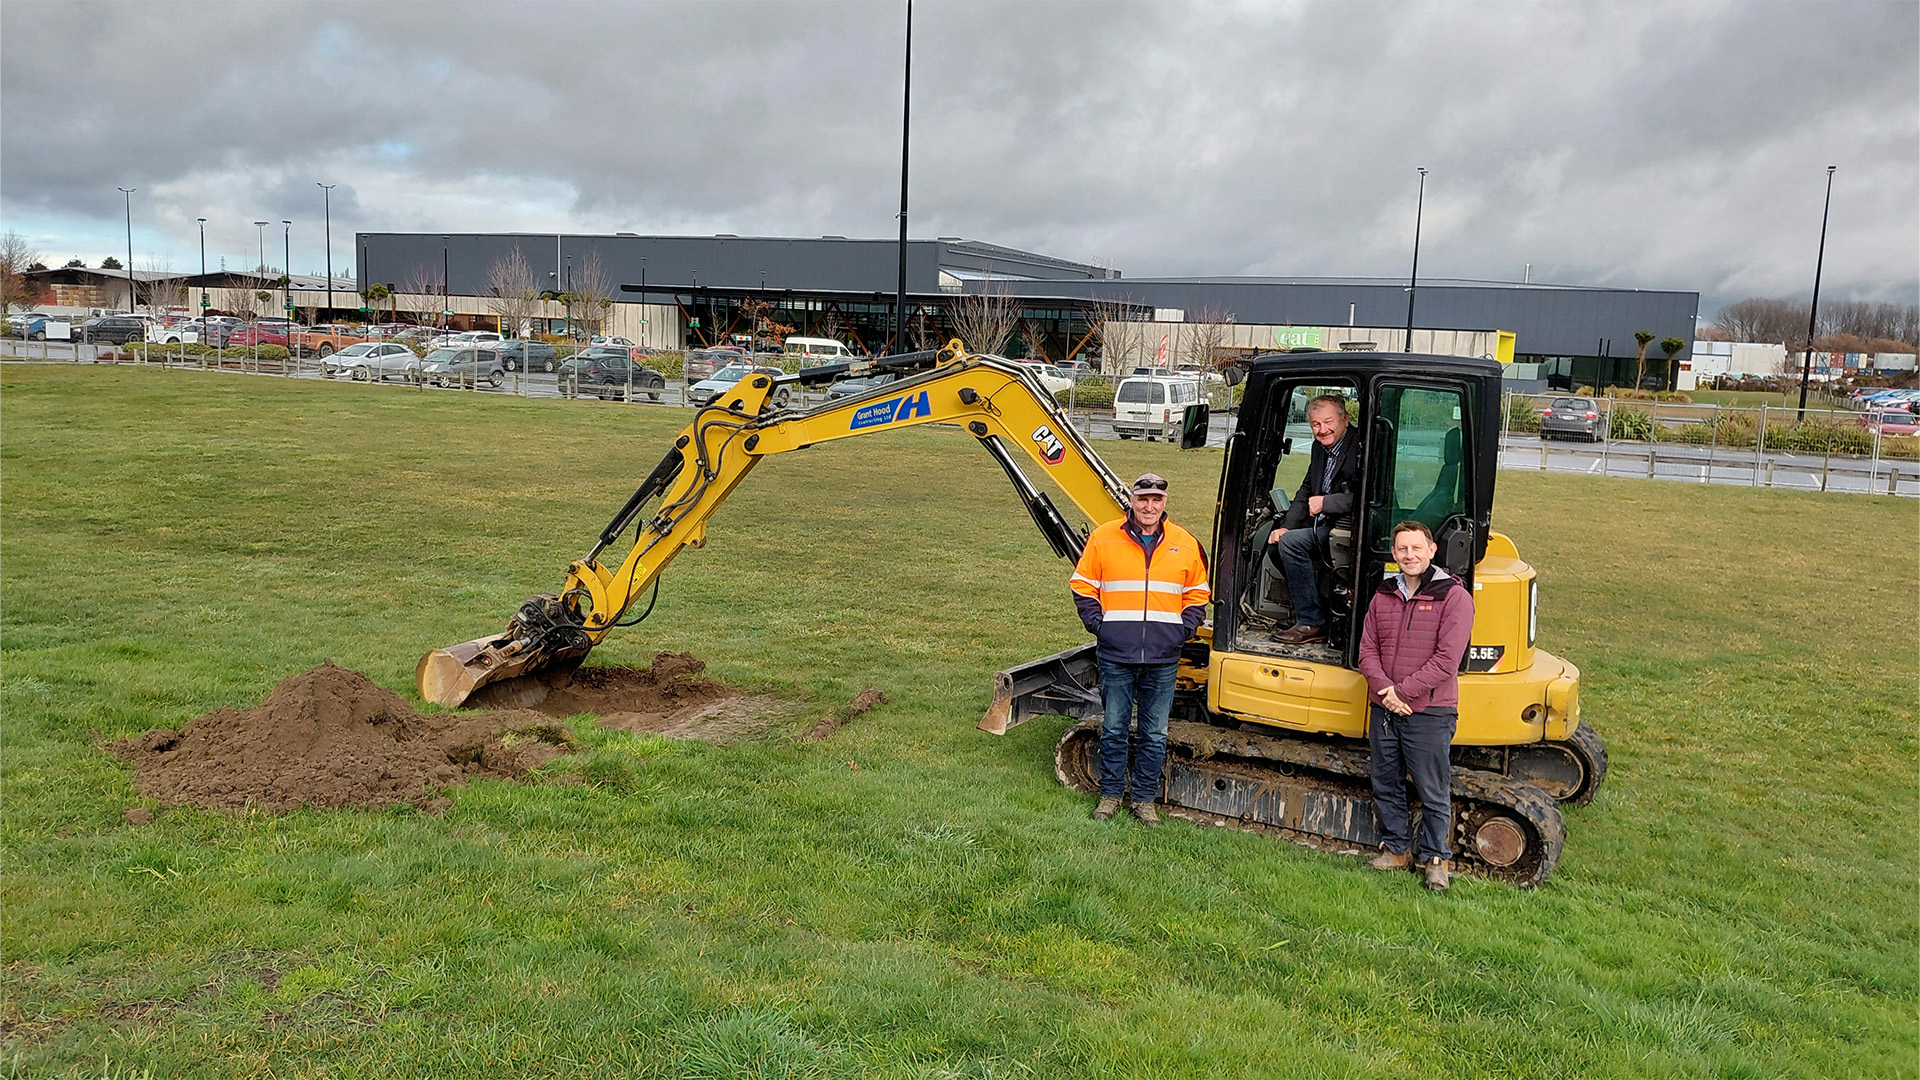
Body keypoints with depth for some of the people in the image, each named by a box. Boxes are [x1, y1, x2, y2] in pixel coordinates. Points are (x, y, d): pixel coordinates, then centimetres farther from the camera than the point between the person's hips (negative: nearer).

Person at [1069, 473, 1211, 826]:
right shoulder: (1103, 539, 1)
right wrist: (1097, 622, -2)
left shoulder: (1186, 544, 6)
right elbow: (1082, 585, 9)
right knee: (1114, 729, 7)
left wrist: (1184, 628, 3)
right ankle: (1111, 793, 22)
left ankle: (1144, 798, 20)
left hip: (1163, 658, 1)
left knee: (1155, 734, 8)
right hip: (1116, 655, -1)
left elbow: (1197, 594, 16)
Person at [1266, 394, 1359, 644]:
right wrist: (1285, 526, 5)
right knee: (1275, 543, 5)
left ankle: (1311, 622, -15)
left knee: (1291, 542, -22)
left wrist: (1325, 502, -19)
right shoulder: (1320, 448, 11)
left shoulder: (1360, 448, -17)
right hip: (1323, 524, 10)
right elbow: (1306, 491, 18)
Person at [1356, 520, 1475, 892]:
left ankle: (1434, 857, 20)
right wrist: (1384, 689, -10)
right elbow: (1368, 650, 7)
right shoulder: (1384, 596, 10)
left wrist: (1403, 692, -15)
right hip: (1383, 711, 5)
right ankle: (1395, 848, 30)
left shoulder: (1453, 596, -8)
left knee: (1433, 792, 4)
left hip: (1428, 713, -5)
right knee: (1386, 786, 14)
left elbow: (1447, 660, -15)